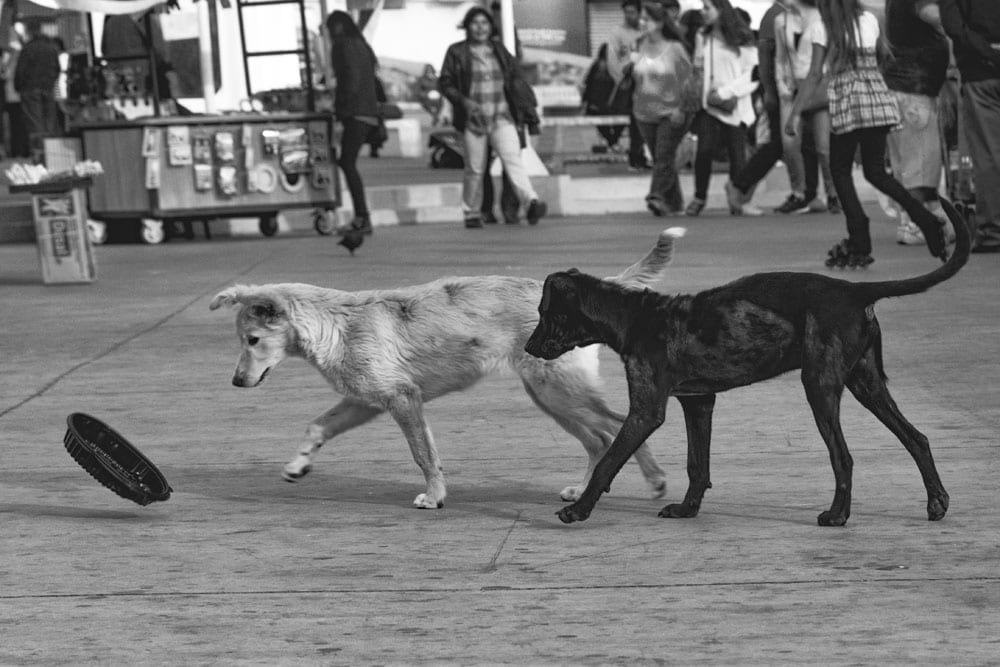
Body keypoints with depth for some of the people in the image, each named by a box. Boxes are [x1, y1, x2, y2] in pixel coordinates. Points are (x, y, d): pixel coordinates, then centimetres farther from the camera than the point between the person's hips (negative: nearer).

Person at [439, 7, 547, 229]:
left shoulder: (499, 50, 12)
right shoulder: (456, 52, 2)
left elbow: (515, 78, 16)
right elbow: (445, 83, 2)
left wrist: (527, 108, 6)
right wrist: (463, 101, -14)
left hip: (502, 117, 1)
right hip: (474, 119, -1)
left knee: (512, 158, -17)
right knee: (475, 169, 3)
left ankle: (531, 201, -31)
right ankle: (471, 213, 20)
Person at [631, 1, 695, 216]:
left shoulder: (674, 48, -7)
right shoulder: (641, 47, 8)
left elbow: (687, 79, -5)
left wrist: (681, 108, -11)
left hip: (671, 112, -5)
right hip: (645, 113, 5)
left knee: (664, 156, -14)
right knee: (659, 158, 8)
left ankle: (658, 196, -19)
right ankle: (674, 202, 18)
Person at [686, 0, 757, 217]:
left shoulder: (741, 39, -2)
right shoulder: (703, 37, 10)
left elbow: (753, 74, -4)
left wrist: (725, 92, -11)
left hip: (735, 106, -2)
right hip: (709, 103, 2)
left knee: (737, 154, -5)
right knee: (704, 149, -12)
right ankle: (699, 197, 3)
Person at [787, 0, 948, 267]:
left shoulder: (822, 28, -4)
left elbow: (815, 74, -7)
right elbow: (882, 57, 10)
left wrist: (795, 113, -4)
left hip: (847, 104, -4)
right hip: (879, 100, 4)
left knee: (840, 170, 9)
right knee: (875, 172, 14)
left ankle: (859, 244, 1)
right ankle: (925, 219, -5)